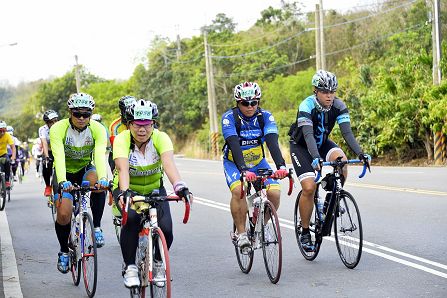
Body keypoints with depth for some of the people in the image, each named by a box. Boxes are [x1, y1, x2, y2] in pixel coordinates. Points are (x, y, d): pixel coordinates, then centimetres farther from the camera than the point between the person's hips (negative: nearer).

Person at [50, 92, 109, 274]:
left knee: (98, 183, -34)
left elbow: (100, 155, -34)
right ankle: (64, 251, 12)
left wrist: (103, 178, -53)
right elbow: (59, 157, -36)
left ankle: (96, 227, -18)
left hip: (85, 169, 1)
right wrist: (63, 182, -53)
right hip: (65, 172, -1)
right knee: (64, 214, -15)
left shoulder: (98, 129, -21)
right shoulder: (58, 129, -24)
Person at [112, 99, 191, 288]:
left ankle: (158, 265, 13)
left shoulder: (161, 138, -22)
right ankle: (129, 268, -14)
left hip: (154, 189, 1)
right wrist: (124, 193, -58)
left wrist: (179, 186, -57)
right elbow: (123, 168, -40)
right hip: (128, 189, -1)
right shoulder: (122, 140, -24)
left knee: (165, 229, -19)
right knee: (131, 218, -32)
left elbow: (168, 164, -39)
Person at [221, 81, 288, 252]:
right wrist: (244, 170, -51)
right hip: (234, 163, -3)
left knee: (275, 193, -18)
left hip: (258, 162, 3)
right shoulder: (229, 118, -23)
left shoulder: (265, 116, -16)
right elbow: (234, 146, -35)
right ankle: (241, 233, -15)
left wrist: (281, 166, -46)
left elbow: (273, 143, -29)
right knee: (238, 190, -32)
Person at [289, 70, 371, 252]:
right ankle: (305, 232, -3)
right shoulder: (306, 106, -30)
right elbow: (308, 135, -41)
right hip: (301, 146, -3)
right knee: (309, 187, -18)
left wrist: (360, 153, -40)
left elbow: (347, 132, -24)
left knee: (341, 161, -29)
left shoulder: (339, 106, -18)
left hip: (322, 143, 4)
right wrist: (316, 158, -57)